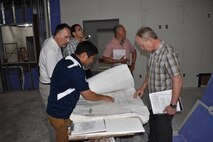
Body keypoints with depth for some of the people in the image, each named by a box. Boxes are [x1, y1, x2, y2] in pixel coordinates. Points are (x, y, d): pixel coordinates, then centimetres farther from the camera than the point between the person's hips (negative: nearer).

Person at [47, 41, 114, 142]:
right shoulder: (75, 70, -28)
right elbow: (88, 96, -18)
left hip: (56, 109, 9)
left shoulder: (65, 61, 1)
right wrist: (104, 97, -3)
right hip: (60, 115, -9)